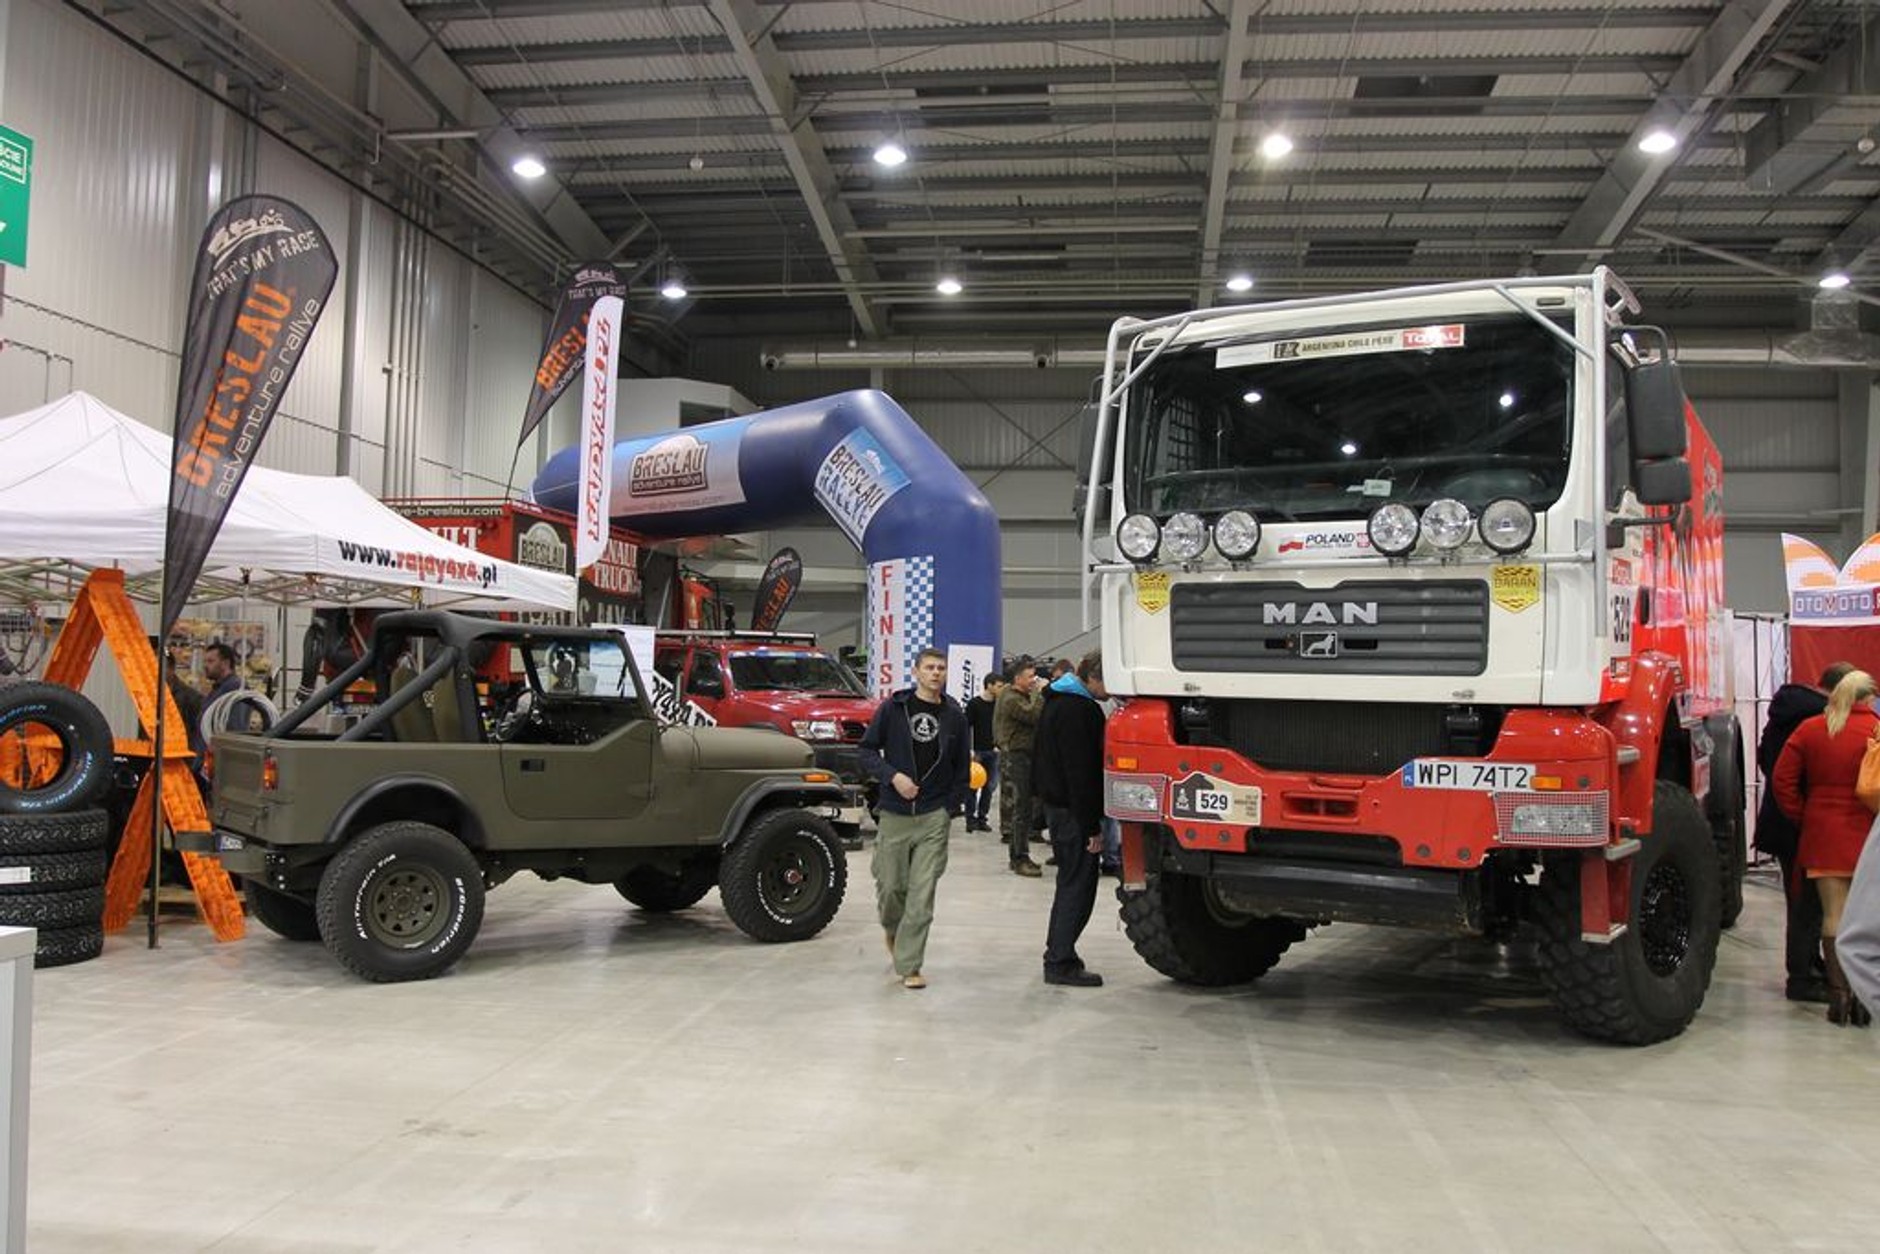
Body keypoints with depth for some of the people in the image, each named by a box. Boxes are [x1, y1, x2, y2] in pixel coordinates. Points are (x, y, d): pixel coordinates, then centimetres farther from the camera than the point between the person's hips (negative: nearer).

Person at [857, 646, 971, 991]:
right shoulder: (893, 708, 1)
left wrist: (952, 807, 3)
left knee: (922, 894, -3)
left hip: (935, 817, 0)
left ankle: (909, 966, 5)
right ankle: (893, 929, 39)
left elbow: (962, 768, 12)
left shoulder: (955, 716, 5)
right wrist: (893, 776, -12)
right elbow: (868, 751, 3)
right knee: (890, 885, 6)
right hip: (895, 813, 0)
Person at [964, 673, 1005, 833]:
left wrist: (998, 745, 7)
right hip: (977, 751, -5)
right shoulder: (974, 704, -5)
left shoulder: (998, 704, 9)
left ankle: (982, 818, 11)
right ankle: (970, 819, 2)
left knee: (990, 786, 4)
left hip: (993, 752, 5)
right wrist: (969, 750, -12)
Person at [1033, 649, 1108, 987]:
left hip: (1055, 803, 10)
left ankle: (1058, 954, 26)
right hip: (1072, 809, -10)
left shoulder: (1058, 700, 14)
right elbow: (1081, 772, -23)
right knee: (1078, 884, -4)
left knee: (1070, 882, 18)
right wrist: (1093, 827, -20)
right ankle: (1061, 963, -1)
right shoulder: (1078, 710, -20)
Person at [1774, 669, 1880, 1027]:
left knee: (1834, 914, 5)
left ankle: (1838, 994, 4)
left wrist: (1803, 818, 8)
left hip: (1824, 835, 2)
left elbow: (1783, 779, 1)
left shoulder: (1809, 730, 1)